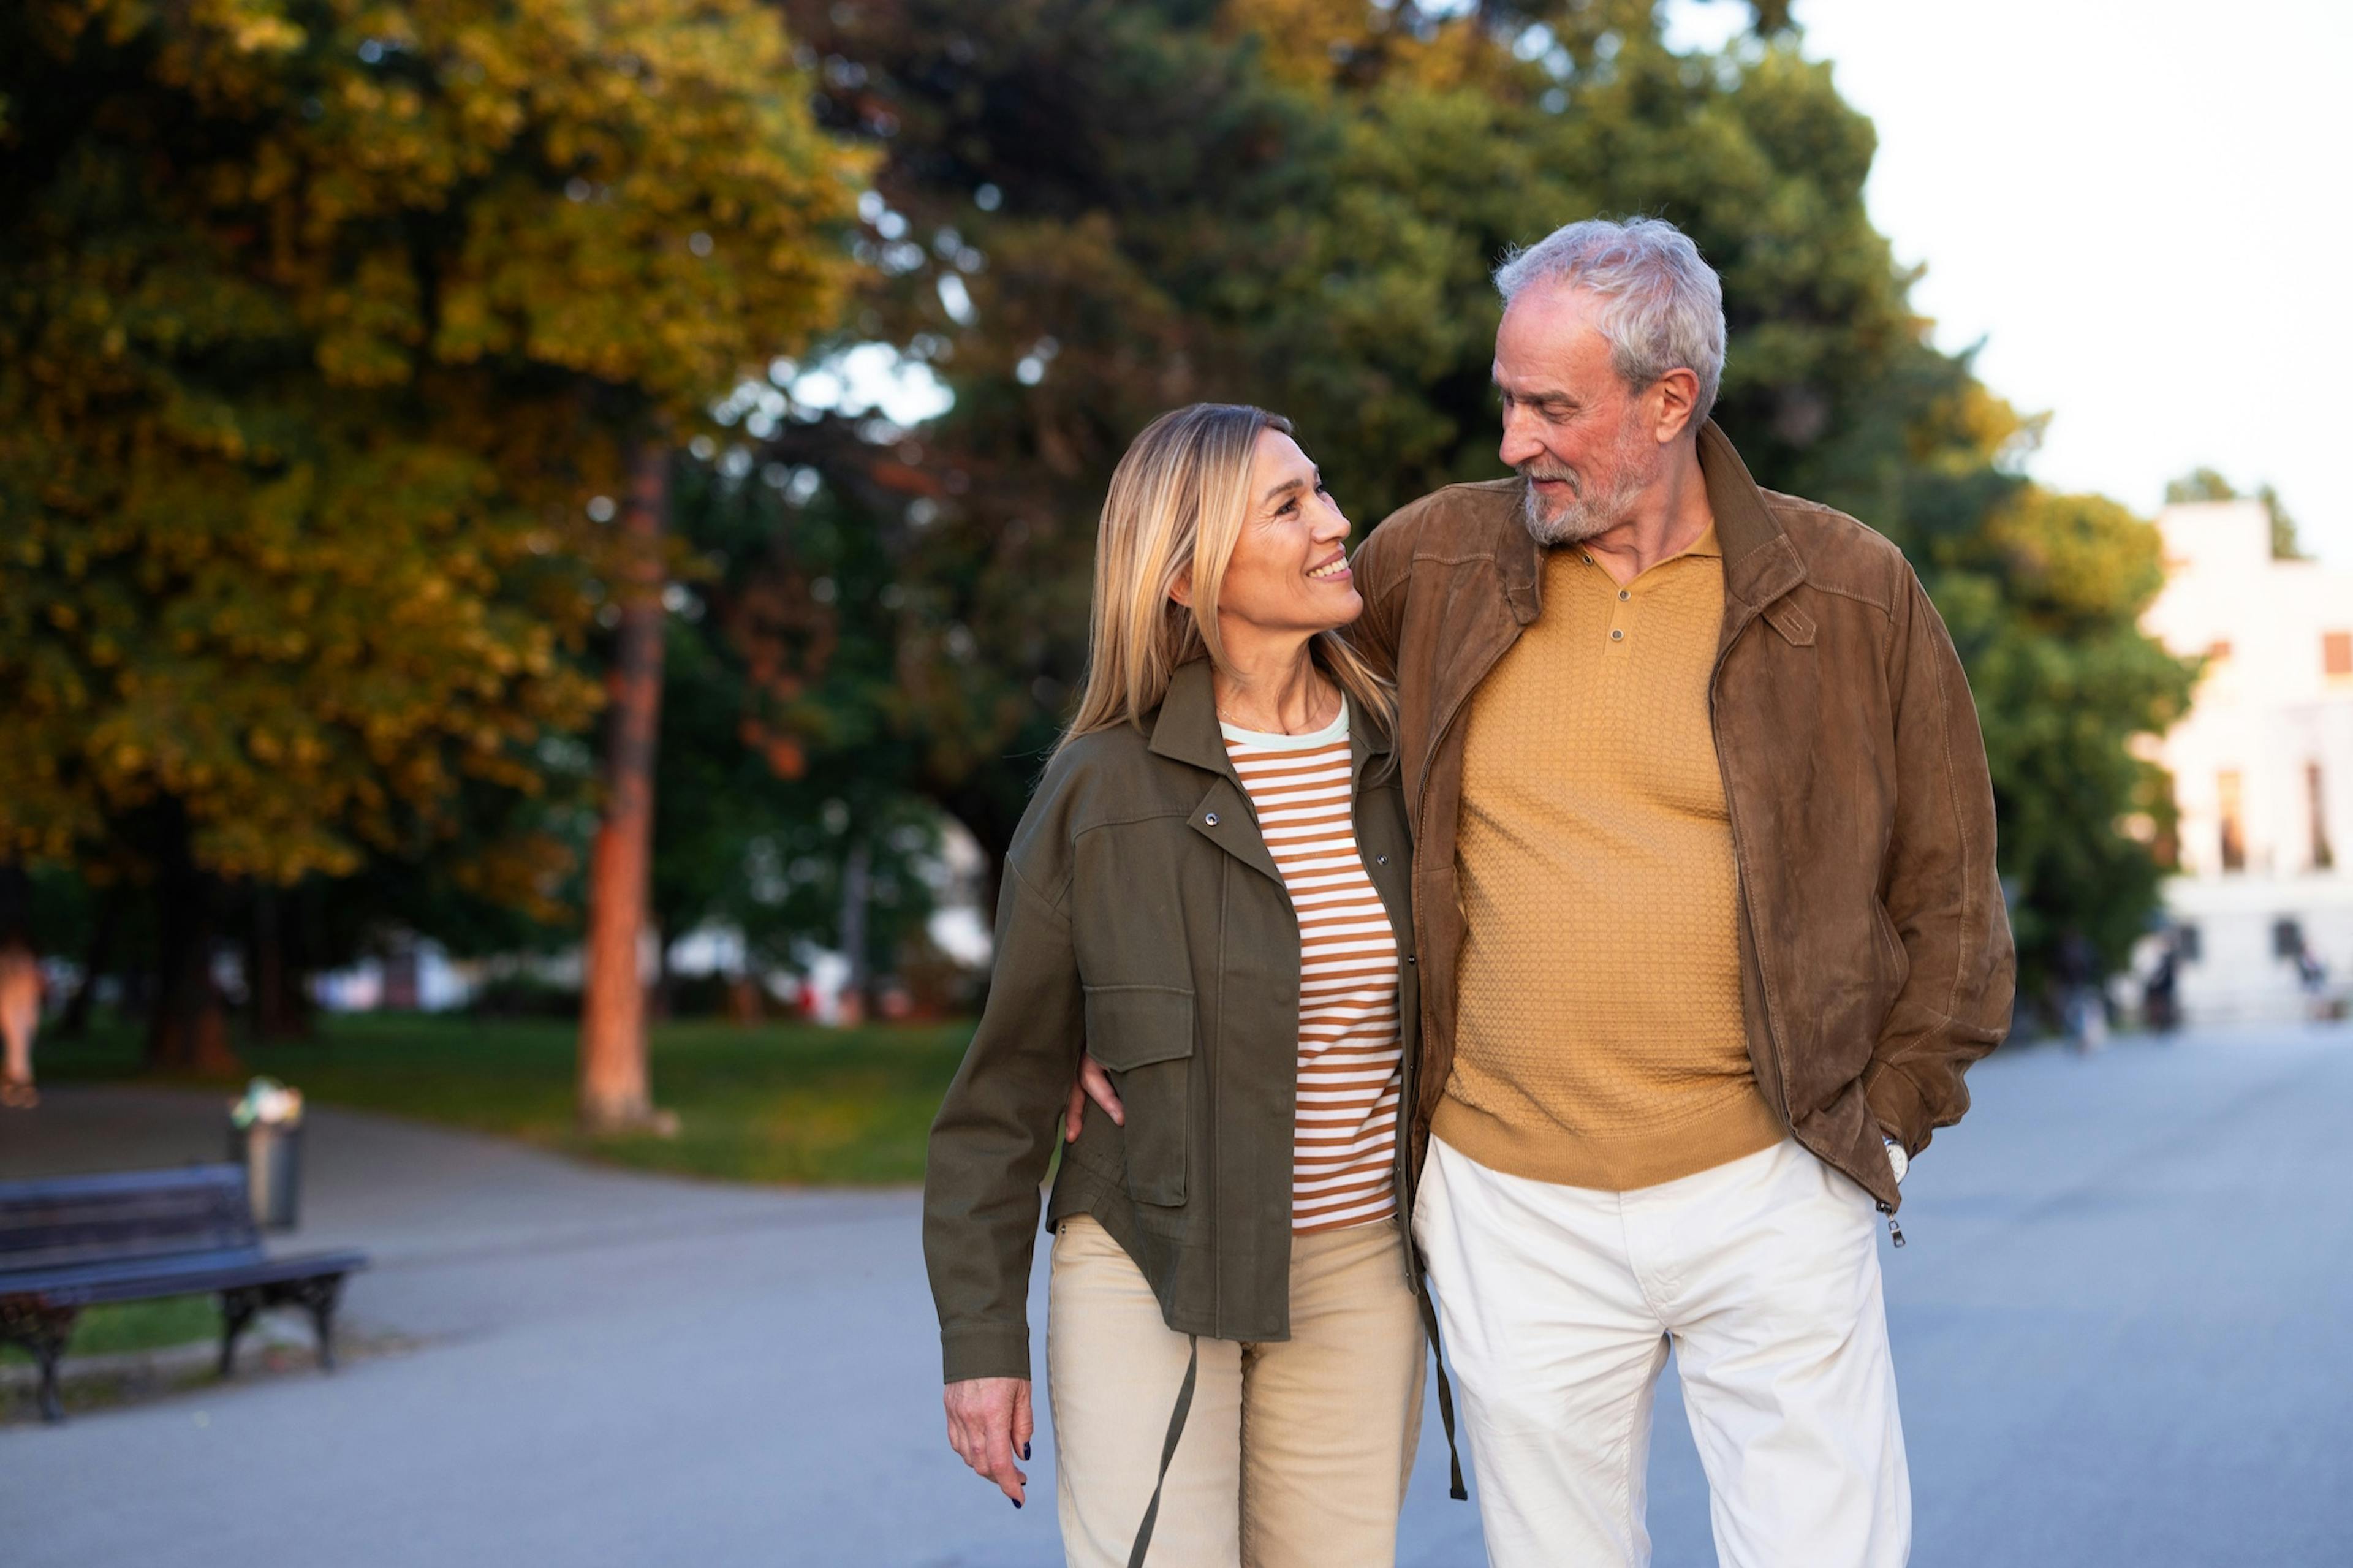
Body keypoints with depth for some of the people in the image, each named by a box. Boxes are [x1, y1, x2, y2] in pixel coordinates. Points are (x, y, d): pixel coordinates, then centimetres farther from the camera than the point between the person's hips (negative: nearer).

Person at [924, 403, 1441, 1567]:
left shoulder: (1403, 763, 0)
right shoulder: (1102, 789, -9)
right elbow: (1010, 1080, -3)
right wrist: (981, 1336, -4)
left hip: (1356, 1268, 3)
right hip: (1147, 1266, -3)